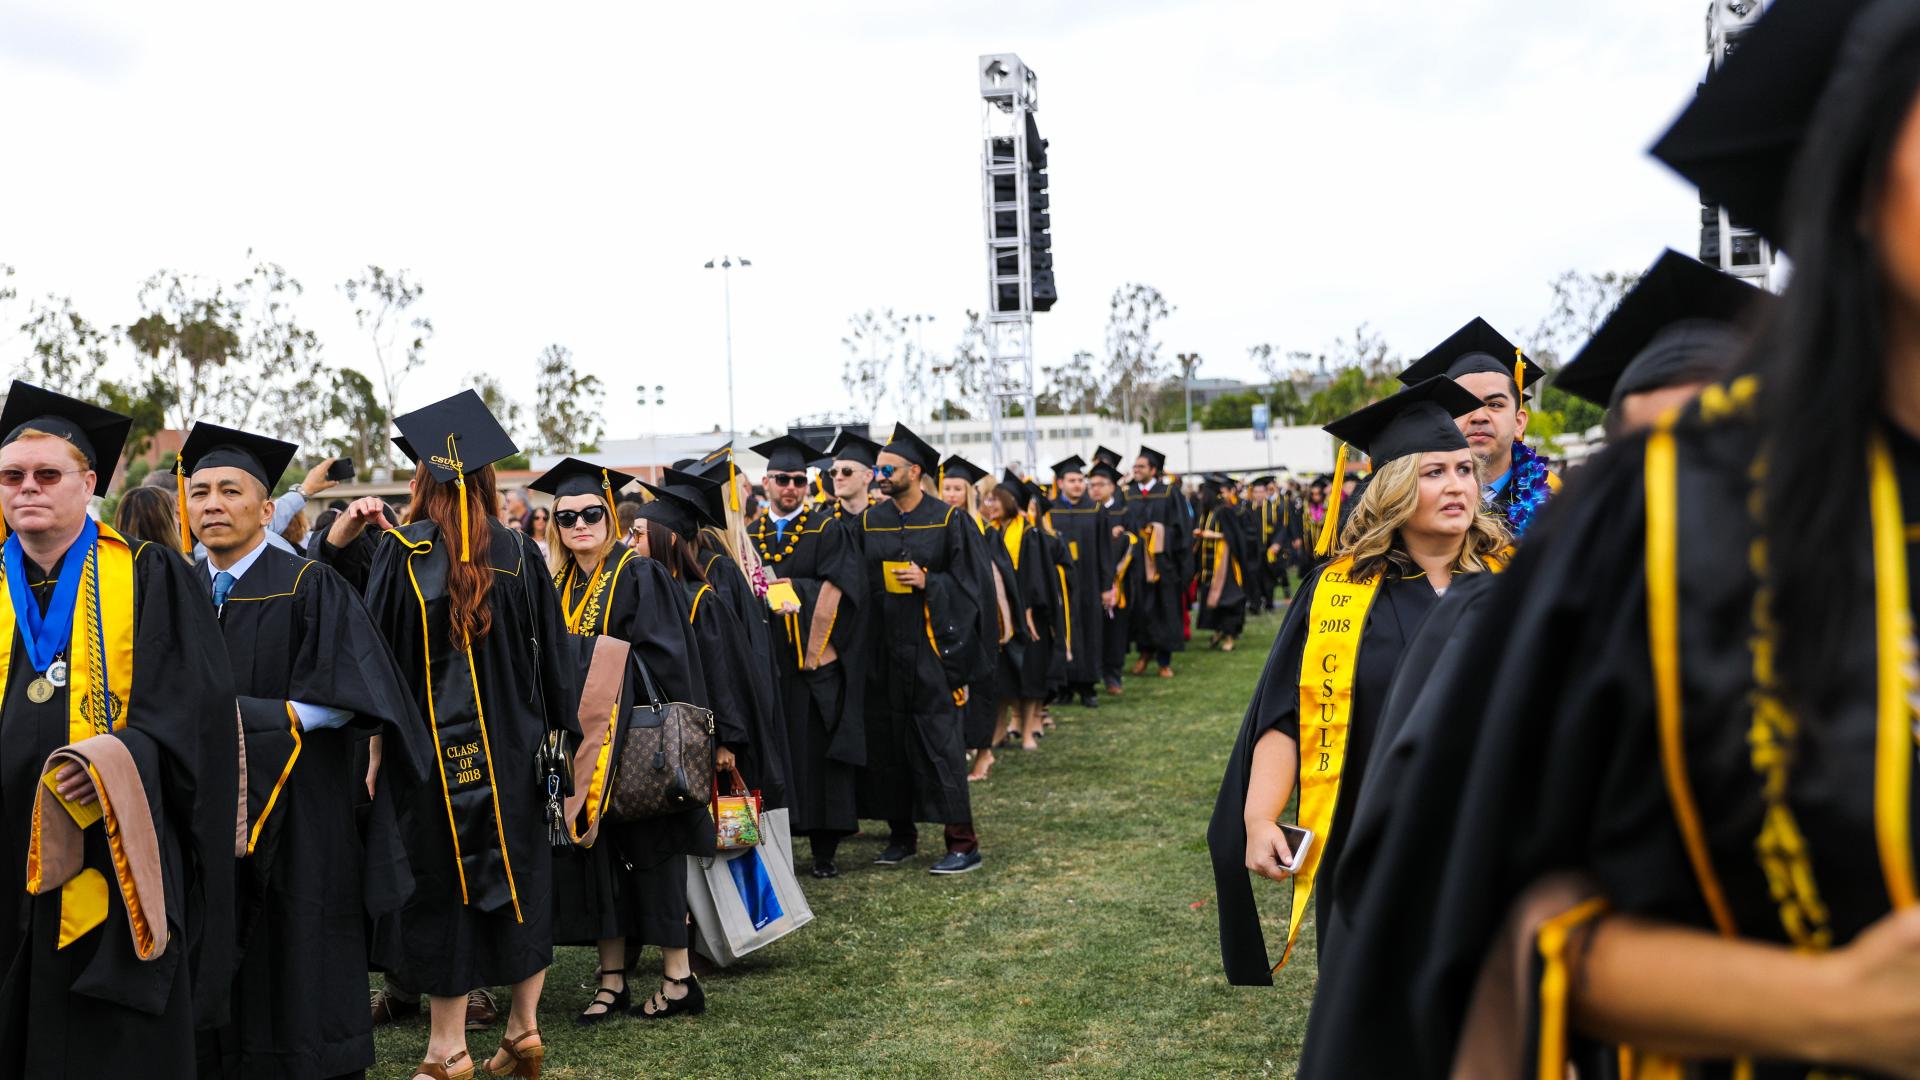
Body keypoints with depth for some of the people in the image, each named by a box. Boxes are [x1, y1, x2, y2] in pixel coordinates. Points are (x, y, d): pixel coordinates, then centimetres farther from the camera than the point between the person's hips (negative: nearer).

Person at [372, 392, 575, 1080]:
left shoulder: (399, 551, -10)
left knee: (444, 877, 7)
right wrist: (559, 732, 11)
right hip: (512, 745, 2)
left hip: (428, 742, -2)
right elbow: (553, 655, 1)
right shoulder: (520, 553, -4)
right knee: (517, 874, 15)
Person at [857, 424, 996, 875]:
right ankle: (902, 834, 20)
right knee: (886, 741, 7)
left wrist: (927, 582, -16)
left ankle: (962, 841, 2)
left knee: (938, 742, -5)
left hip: (931, 648, -5)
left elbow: (972, 583, -5)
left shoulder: (949, 520, -3)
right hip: (883, 649, 5)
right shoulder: (870, 521, 9)